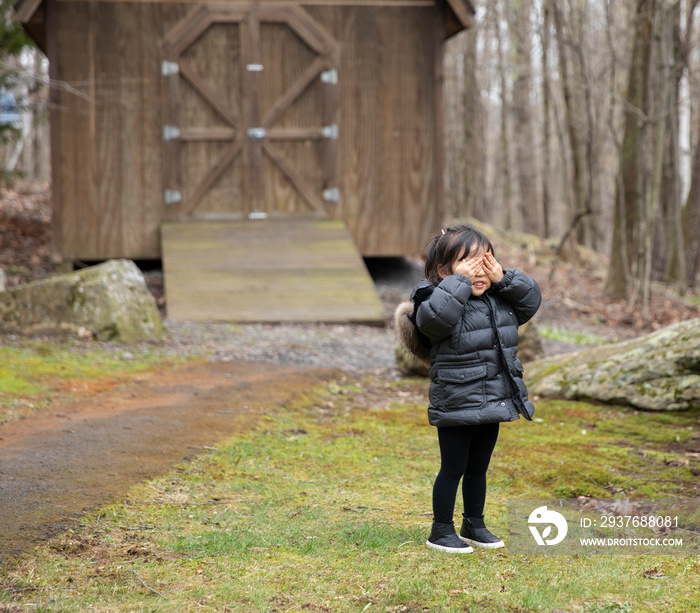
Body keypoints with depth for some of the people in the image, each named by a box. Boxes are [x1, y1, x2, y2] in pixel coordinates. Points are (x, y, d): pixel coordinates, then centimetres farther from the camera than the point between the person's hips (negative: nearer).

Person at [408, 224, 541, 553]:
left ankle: (474, 525, 34)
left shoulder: (500, 300, 7)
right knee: (453, 468, 4)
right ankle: (441, 531, 17)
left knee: (478, 468, 19)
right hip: (456, 407, -7)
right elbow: (436, 316, -36)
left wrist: (504, 278, -6)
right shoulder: (439, 301, -16)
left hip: (493, 404, 7)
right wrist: (460, 280, -28)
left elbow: (531, 300, 8)